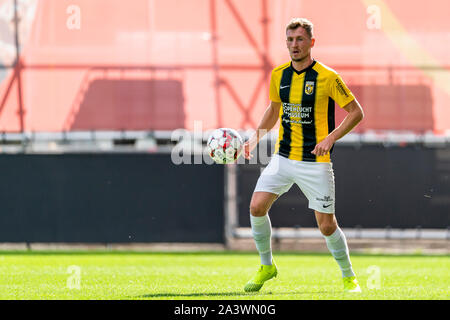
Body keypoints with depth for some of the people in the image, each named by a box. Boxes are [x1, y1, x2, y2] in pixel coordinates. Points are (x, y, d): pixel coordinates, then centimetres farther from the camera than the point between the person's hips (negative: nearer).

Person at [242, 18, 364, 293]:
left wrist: (330, 138, -17)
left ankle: (349, 276, 21)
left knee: (327, 226, -2)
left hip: (316, 162, -4)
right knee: (257, 207, -11)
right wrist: (256, 137, 7)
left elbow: (356, 112, -6)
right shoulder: (279, 75, 4)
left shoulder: (328, 77, -11)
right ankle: (267, 266, 10)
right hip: (283, 157, 4)